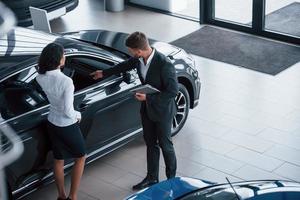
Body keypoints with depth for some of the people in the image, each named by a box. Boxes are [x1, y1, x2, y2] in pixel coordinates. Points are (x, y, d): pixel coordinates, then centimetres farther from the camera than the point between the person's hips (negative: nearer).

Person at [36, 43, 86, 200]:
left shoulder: (41, 78, -12)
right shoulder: (66, 81, -31)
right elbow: (68, 112, -25)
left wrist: (47, 59, 2)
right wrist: (78, 115, -7)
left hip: (52, 124, 6)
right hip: (68, 126, -6)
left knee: (59, 160, 21)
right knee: (80, 157, 18)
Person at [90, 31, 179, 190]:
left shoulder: (164, 64, -32)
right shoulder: (139, 59, -10)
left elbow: (173, 91, -28)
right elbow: (126, 65, 13)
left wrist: (148, 97, -26)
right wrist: (104, 73, 24)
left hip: (162, 111, -7)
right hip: (147, 108, 7)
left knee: (165, 145, 11)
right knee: (151, 143, 19)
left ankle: (171, 179, 31)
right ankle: (152, 178, 36)